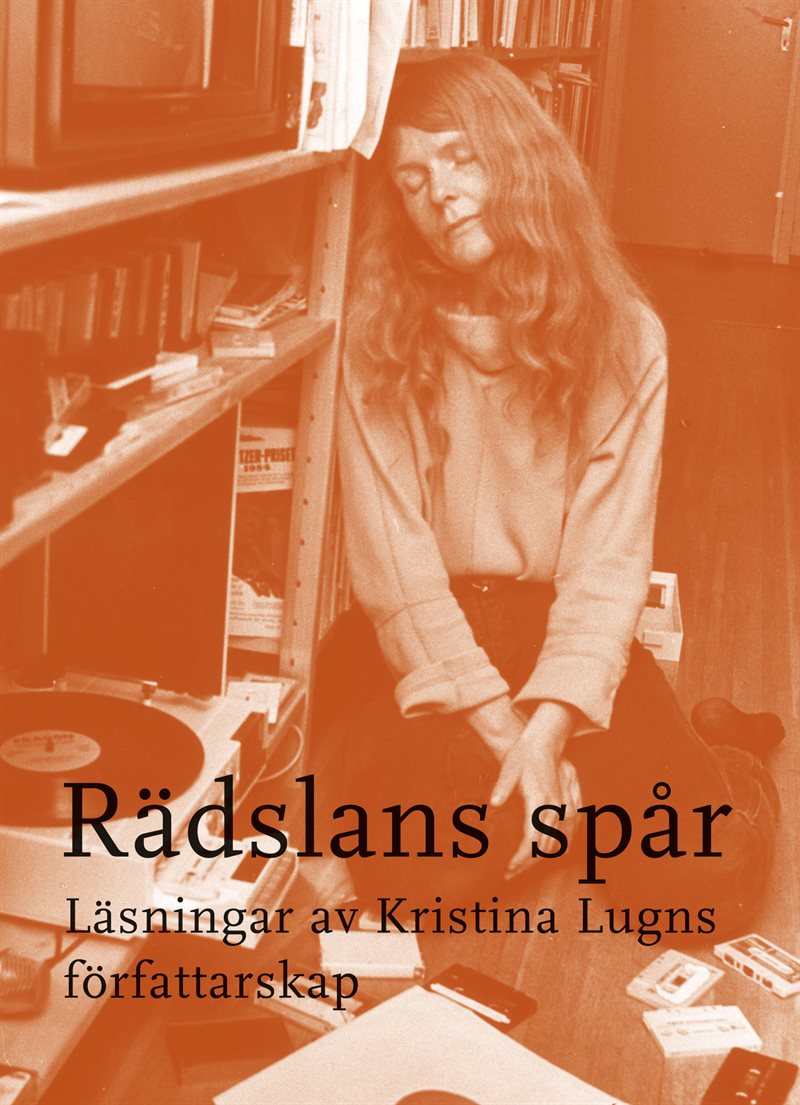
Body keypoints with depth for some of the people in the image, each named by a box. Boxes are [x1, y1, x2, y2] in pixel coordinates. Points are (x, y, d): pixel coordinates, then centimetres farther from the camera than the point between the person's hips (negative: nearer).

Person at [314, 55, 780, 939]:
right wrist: (500, 731, -18)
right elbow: (394, 562, -11)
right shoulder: (378, 337, -7)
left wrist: (549, 727, -22)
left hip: (564, 628, 1)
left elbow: (608, 563, -8)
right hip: (418, 637, 0)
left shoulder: (623, 336, -4)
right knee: (426, 861, -28)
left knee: (715, 863, -20)